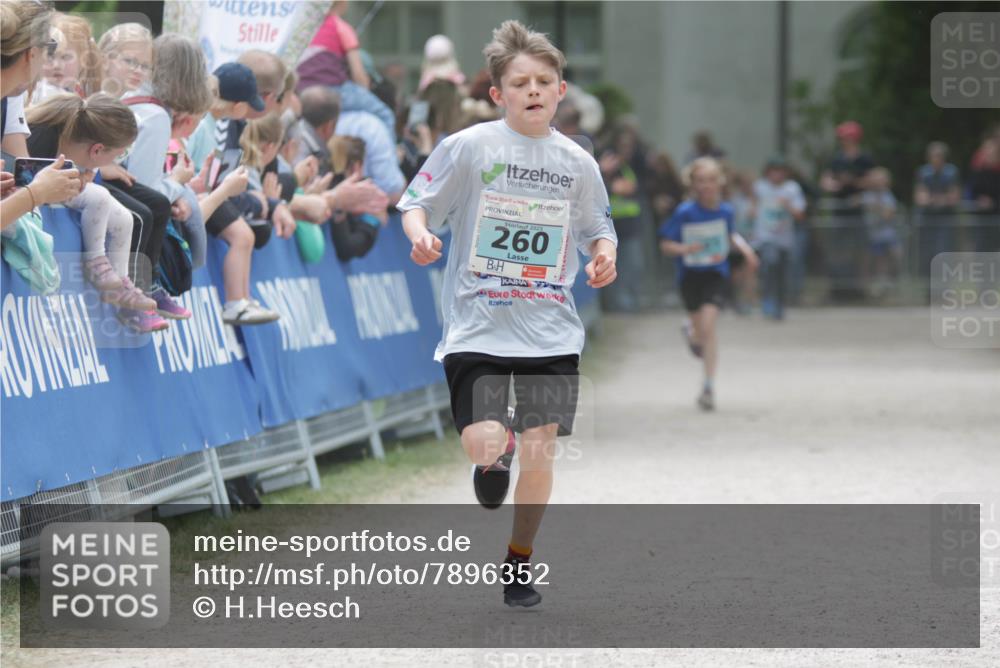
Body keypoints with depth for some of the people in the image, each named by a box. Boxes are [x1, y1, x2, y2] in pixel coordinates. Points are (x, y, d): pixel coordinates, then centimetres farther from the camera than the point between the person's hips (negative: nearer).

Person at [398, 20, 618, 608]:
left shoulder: (577, 163, 4)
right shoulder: (469, 147, -5)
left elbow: (598, 228, 17)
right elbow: (415, 203, 1)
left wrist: (605, 254, -5)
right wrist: (420, 234, -21)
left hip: (551, 331, 3)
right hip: (477, 325, -3)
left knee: (540, 451, 0)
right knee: (484, 444, -16)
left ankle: (520, 561, 21)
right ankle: (498, 453, 25)